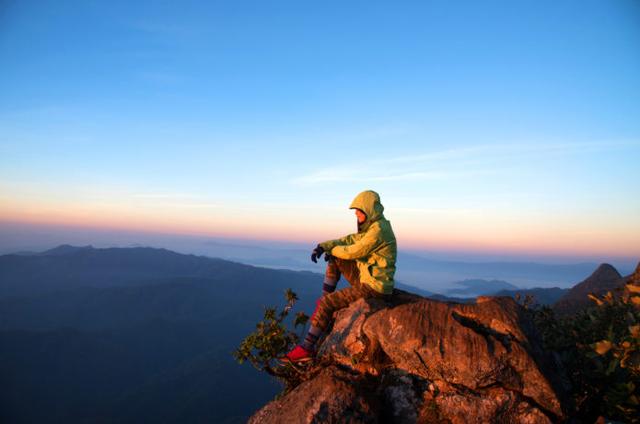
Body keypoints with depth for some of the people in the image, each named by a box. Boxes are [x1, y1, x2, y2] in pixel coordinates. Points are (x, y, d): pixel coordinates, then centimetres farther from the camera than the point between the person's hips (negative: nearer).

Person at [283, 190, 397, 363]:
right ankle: (326, 300, 17)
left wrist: (332, 250, -1)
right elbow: (348, 240, 10)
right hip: (368, 278, 10)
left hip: (373, 288, -10)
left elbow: (353, 252, -19)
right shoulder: (372, 227, 11)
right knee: (335, 260, 15)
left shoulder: (378, 230, -21)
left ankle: (307, 348, -3)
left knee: (326, 303, -10)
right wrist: (323, 246, -4)